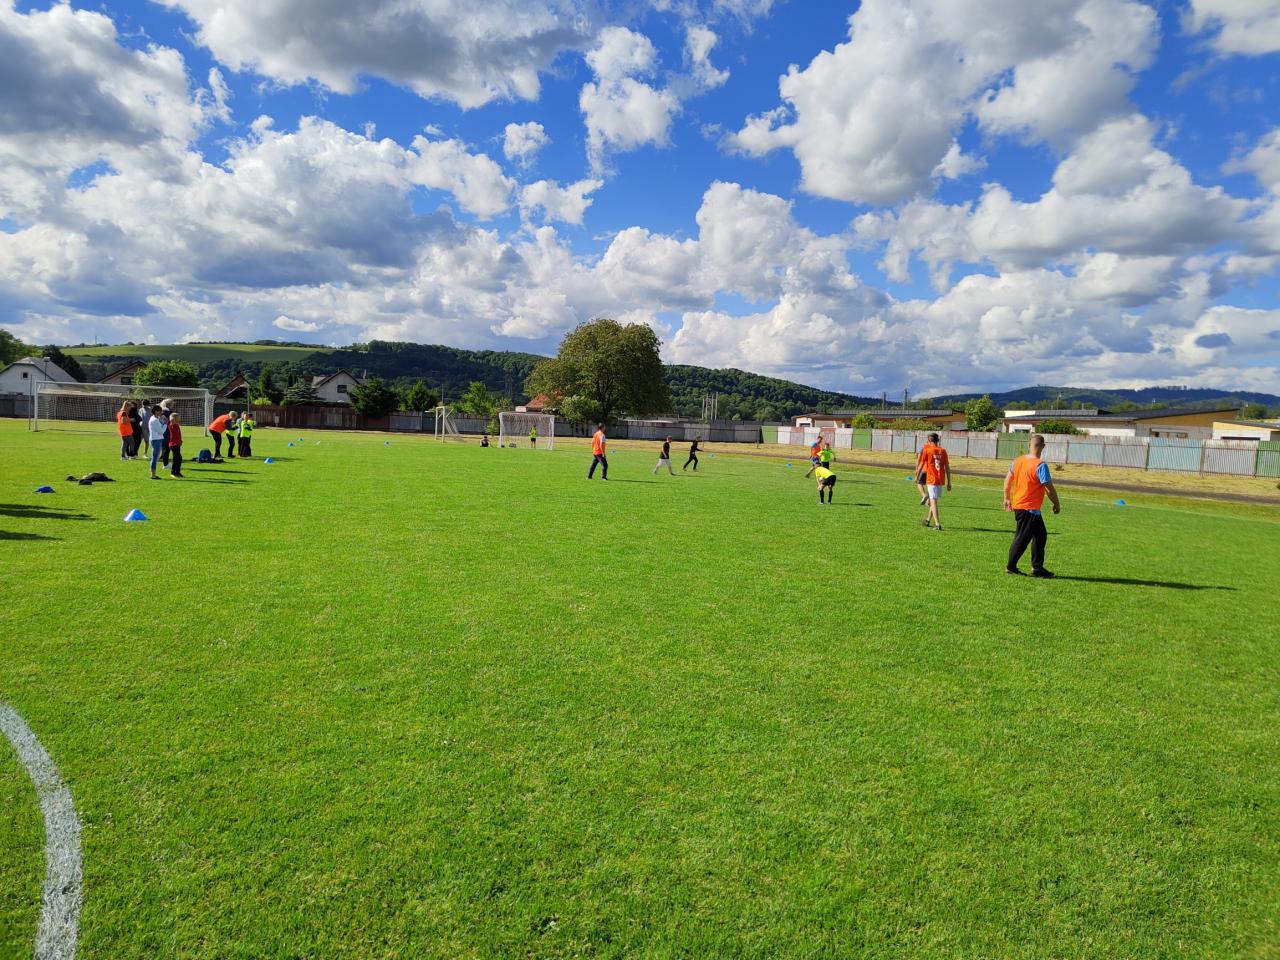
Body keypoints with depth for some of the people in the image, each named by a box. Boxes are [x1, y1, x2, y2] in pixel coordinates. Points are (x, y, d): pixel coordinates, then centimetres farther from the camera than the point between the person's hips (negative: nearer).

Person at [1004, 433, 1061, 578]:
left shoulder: (1018, 460, 4)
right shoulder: (1040, 465, -17)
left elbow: (1007, 480, 11)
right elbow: (1049, 489, -16)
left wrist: (1007, 498, 21)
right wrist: (1057, 505, -2)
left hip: (1017, 505, 8)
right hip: (1030, 508, -8)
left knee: (1041, 535, 17)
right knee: (1022, 538, 2)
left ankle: (1037, 567, 20)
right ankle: (1010, 567, 10)